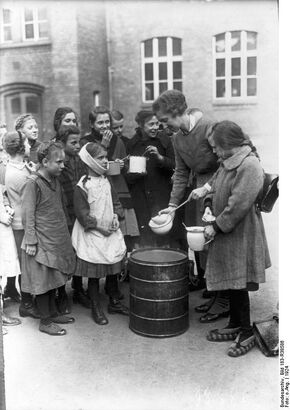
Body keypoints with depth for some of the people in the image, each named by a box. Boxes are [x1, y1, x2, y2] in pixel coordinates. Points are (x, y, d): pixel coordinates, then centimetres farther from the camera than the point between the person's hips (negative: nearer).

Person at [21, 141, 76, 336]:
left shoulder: (55, 181, 8)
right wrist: (31, 242, -16)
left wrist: (66, 233, 17)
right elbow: (28, 215, -15)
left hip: (58, 239, 8)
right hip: (42, 241, -8)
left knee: (54, 278, 17)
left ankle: (53, 313, 31)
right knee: (43, 281, 3)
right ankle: (45, 321, 15)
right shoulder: (33, 183, -15)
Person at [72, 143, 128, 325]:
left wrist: (116, 216, -5)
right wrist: (99, 227, -16)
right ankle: (96, 308, 18)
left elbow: (116, 203, 14)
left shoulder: (106, 181, 7)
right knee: (94, 273, 4)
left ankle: (114, 302, 30)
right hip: (92, 235, -6)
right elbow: (82, 213, -15)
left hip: (111, 232, 6)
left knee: (113, 269, 14)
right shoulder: (82, 186, -14)